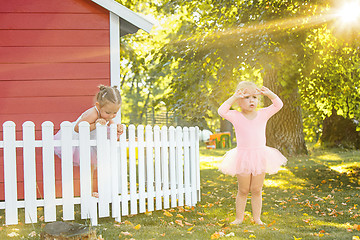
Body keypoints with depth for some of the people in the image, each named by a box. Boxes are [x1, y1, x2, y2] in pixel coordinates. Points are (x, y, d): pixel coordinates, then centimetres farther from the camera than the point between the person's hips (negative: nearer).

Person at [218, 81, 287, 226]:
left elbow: (279, 105, 0)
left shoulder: (263, 114, 4)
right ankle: (239, 217, 18)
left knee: (256, 190, 8)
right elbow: (222, 111, -19)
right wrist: (234, 98, -24)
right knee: (243, 190, 7)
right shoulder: (236, 116, -3)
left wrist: (269, 93, -14)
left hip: (260, 157, 2)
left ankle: (257, 218, 18)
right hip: (242, 157, -2)